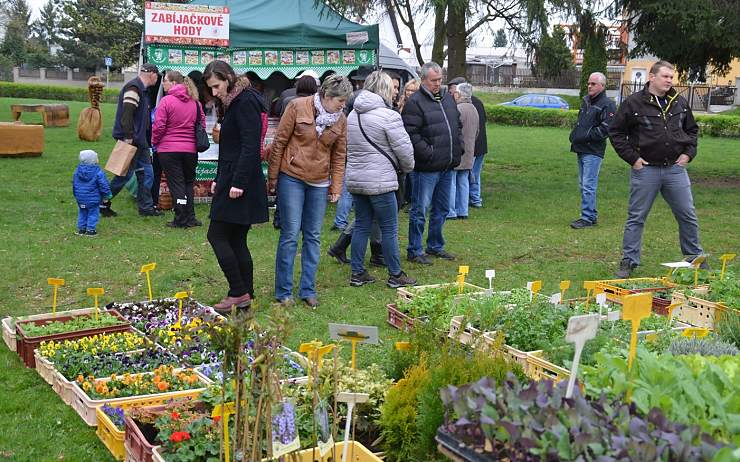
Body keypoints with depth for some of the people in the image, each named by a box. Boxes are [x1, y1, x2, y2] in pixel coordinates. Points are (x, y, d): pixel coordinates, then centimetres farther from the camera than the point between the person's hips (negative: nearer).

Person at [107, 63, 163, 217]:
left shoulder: (142, 89, 17)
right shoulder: (133, 88, -15)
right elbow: (127, 113, -24)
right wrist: (128, 137, -26)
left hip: (139, 140, 10)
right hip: (131, 140, -10)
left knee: (146, 172, 10)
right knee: (125, 174, -4)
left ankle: (146, 207, 15)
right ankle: (103, 203, 8)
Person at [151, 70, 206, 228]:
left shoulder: (166, 101, -11)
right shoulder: (195, 102, 5)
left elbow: (159, 126, -12)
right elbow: (202, 124, 11)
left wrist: (154, 141, 5)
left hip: (169, 149, -4)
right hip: (191, 149, 4)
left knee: (176, 183, 3)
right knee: (188, 182, 16)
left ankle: (181, 219, 4)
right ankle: (190, 218, 14)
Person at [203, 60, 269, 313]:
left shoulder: (245, 101, -12)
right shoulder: (232, 103, 18)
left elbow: (250, 146, -20)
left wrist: (237, 183, -22)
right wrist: (219, 179, 15)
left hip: (240, 185, -10)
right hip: (231, 181, 10)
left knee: (217, 235, -6)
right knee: (236, 240, 11)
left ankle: (239, 292, -1)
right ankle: (246, 295, 15)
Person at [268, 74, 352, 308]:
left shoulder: (340, 119, 3)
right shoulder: (297, 107, -9)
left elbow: (339, 155, 10)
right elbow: (279, 142, -5)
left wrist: (336, 187, 5)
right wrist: (273, 178, -4)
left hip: (319, 183, 4)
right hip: (291, 178, -4)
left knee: (313, 237, 8)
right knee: (290, 236, -3)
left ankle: (308, 290, 17)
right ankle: (283, 292, 8)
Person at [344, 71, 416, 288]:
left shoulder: (352, 115, 12)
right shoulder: (388, 116, -12)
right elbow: (404, 149, -10)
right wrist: (407, 167, 9)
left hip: (355, 179, 7)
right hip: (380, 182, -7)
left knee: (362, 226, 13)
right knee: (389, 229, 3)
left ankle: (357, 273, 16)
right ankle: (395, 275, 11)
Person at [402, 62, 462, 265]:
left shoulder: (448, 98, 14)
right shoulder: (415, 102, -11)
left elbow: (458, 125, 23)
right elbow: (411, 134, -18)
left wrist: (459, 148, 11)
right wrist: (429, 154, -19)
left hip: (447, 166, 8)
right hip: (427, 167, -8)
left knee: (441, 209, 16)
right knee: (419, 210, -2)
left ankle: (435, 246, 29)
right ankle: (414, 250, 7)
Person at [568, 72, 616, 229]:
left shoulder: (607, 104, -10)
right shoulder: (586, 101, 17)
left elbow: (606, 129, -18)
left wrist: (584, 137, -17)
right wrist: (574, 135, 9)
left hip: (593, 151, -9)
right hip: (581, 149, 9)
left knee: (588, 186, -9)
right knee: (583, 185, 13)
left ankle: (587, 217, -5)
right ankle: (592, 214, 22)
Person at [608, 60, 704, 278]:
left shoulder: (680, 103, 8)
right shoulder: (633, 103, -5)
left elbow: (692, 130, 21)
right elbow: (616, 132, -1)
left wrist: (688, 153, 7)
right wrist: (632, 158, -7)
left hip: (675, 169, 4)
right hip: (645, 169, -3)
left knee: (687, 215, 9)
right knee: (636, 217, 3)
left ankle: (694, 257, 25)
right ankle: (629, 261, 11)